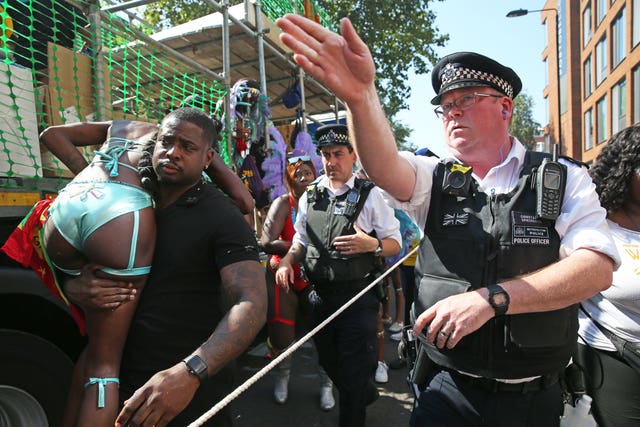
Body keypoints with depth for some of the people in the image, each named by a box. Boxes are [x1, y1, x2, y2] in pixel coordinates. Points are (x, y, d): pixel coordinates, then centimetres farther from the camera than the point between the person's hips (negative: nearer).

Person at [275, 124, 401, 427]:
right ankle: (367, 393, 50)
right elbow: (301, 240, 16)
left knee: (354, 370, 2)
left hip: (358, 296, -5)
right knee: (328, 361, 22)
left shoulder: (369, 195, -6)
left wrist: (372, 245, -26)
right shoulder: (309, 196, 7)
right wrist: (287, 261, -2)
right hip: (321, 296, 6)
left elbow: (395, 243, -5)